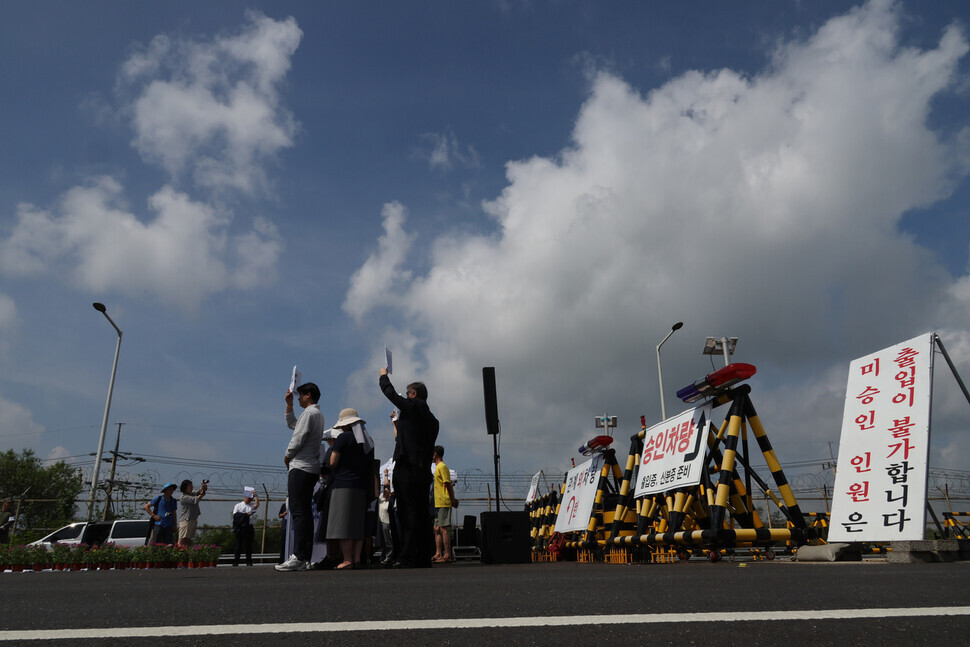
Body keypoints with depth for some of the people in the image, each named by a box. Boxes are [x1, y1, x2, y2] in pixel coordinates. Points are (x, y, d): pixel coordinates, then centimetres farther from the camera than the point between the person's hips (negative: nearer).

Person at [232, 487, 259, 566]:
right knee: (239, 544, 0)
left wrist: (255, 495, -6)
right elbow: (235, 515, -2)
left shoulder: (251, 505, 13)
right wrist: (245, 515, -11)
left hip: (249, 527, 2)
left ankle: (249, 562, 8)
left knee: (249, 545, 4)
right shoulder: (238, 505, 8)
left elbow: (257, 504, -8)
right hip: (240, 528, -2)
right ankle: (235, 562, 5)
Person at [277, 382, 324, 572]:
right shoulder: (317, 414, 22)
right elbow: (292, 425, 35)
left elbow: (298, 439, -15)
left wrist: (287, 456, 1)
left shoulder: (310, 413, -10)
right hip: (311, 469, 10)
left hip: (300, 468, -10)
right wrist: (289, 405, 29)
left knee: (298, 512, -13)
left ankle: (298, 557, -16)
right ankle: (305, 557, 8)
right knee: (305, 512, 8)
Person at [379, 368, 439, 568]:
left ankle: (408, 557, -9)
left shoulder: (412, 407, -4)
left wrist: (384, 375, 24)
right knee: (422, 513, 10)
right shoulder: (432, 419, 18)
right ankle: (424, 557, 13)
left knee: (408, 513, -8)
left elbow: (390, 393, 6)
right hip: (424, 469, 8)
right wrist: (400, 426, 29)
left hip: (408, 467, -8)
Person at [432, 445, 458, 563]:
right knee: (437, 529, 11)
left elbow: (449, 484, -14)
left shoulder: (442, 467, -11)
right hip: (438, 504, 10)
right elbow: (448, 485, 18)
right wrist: (453, 499, 13)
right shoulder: (438, 467, 19)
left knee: (444, 529, -9)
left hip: (443, 503, -10)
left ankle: (447, 555, -8)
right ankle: (438, 554, 14)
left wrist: (453, 500, -12)